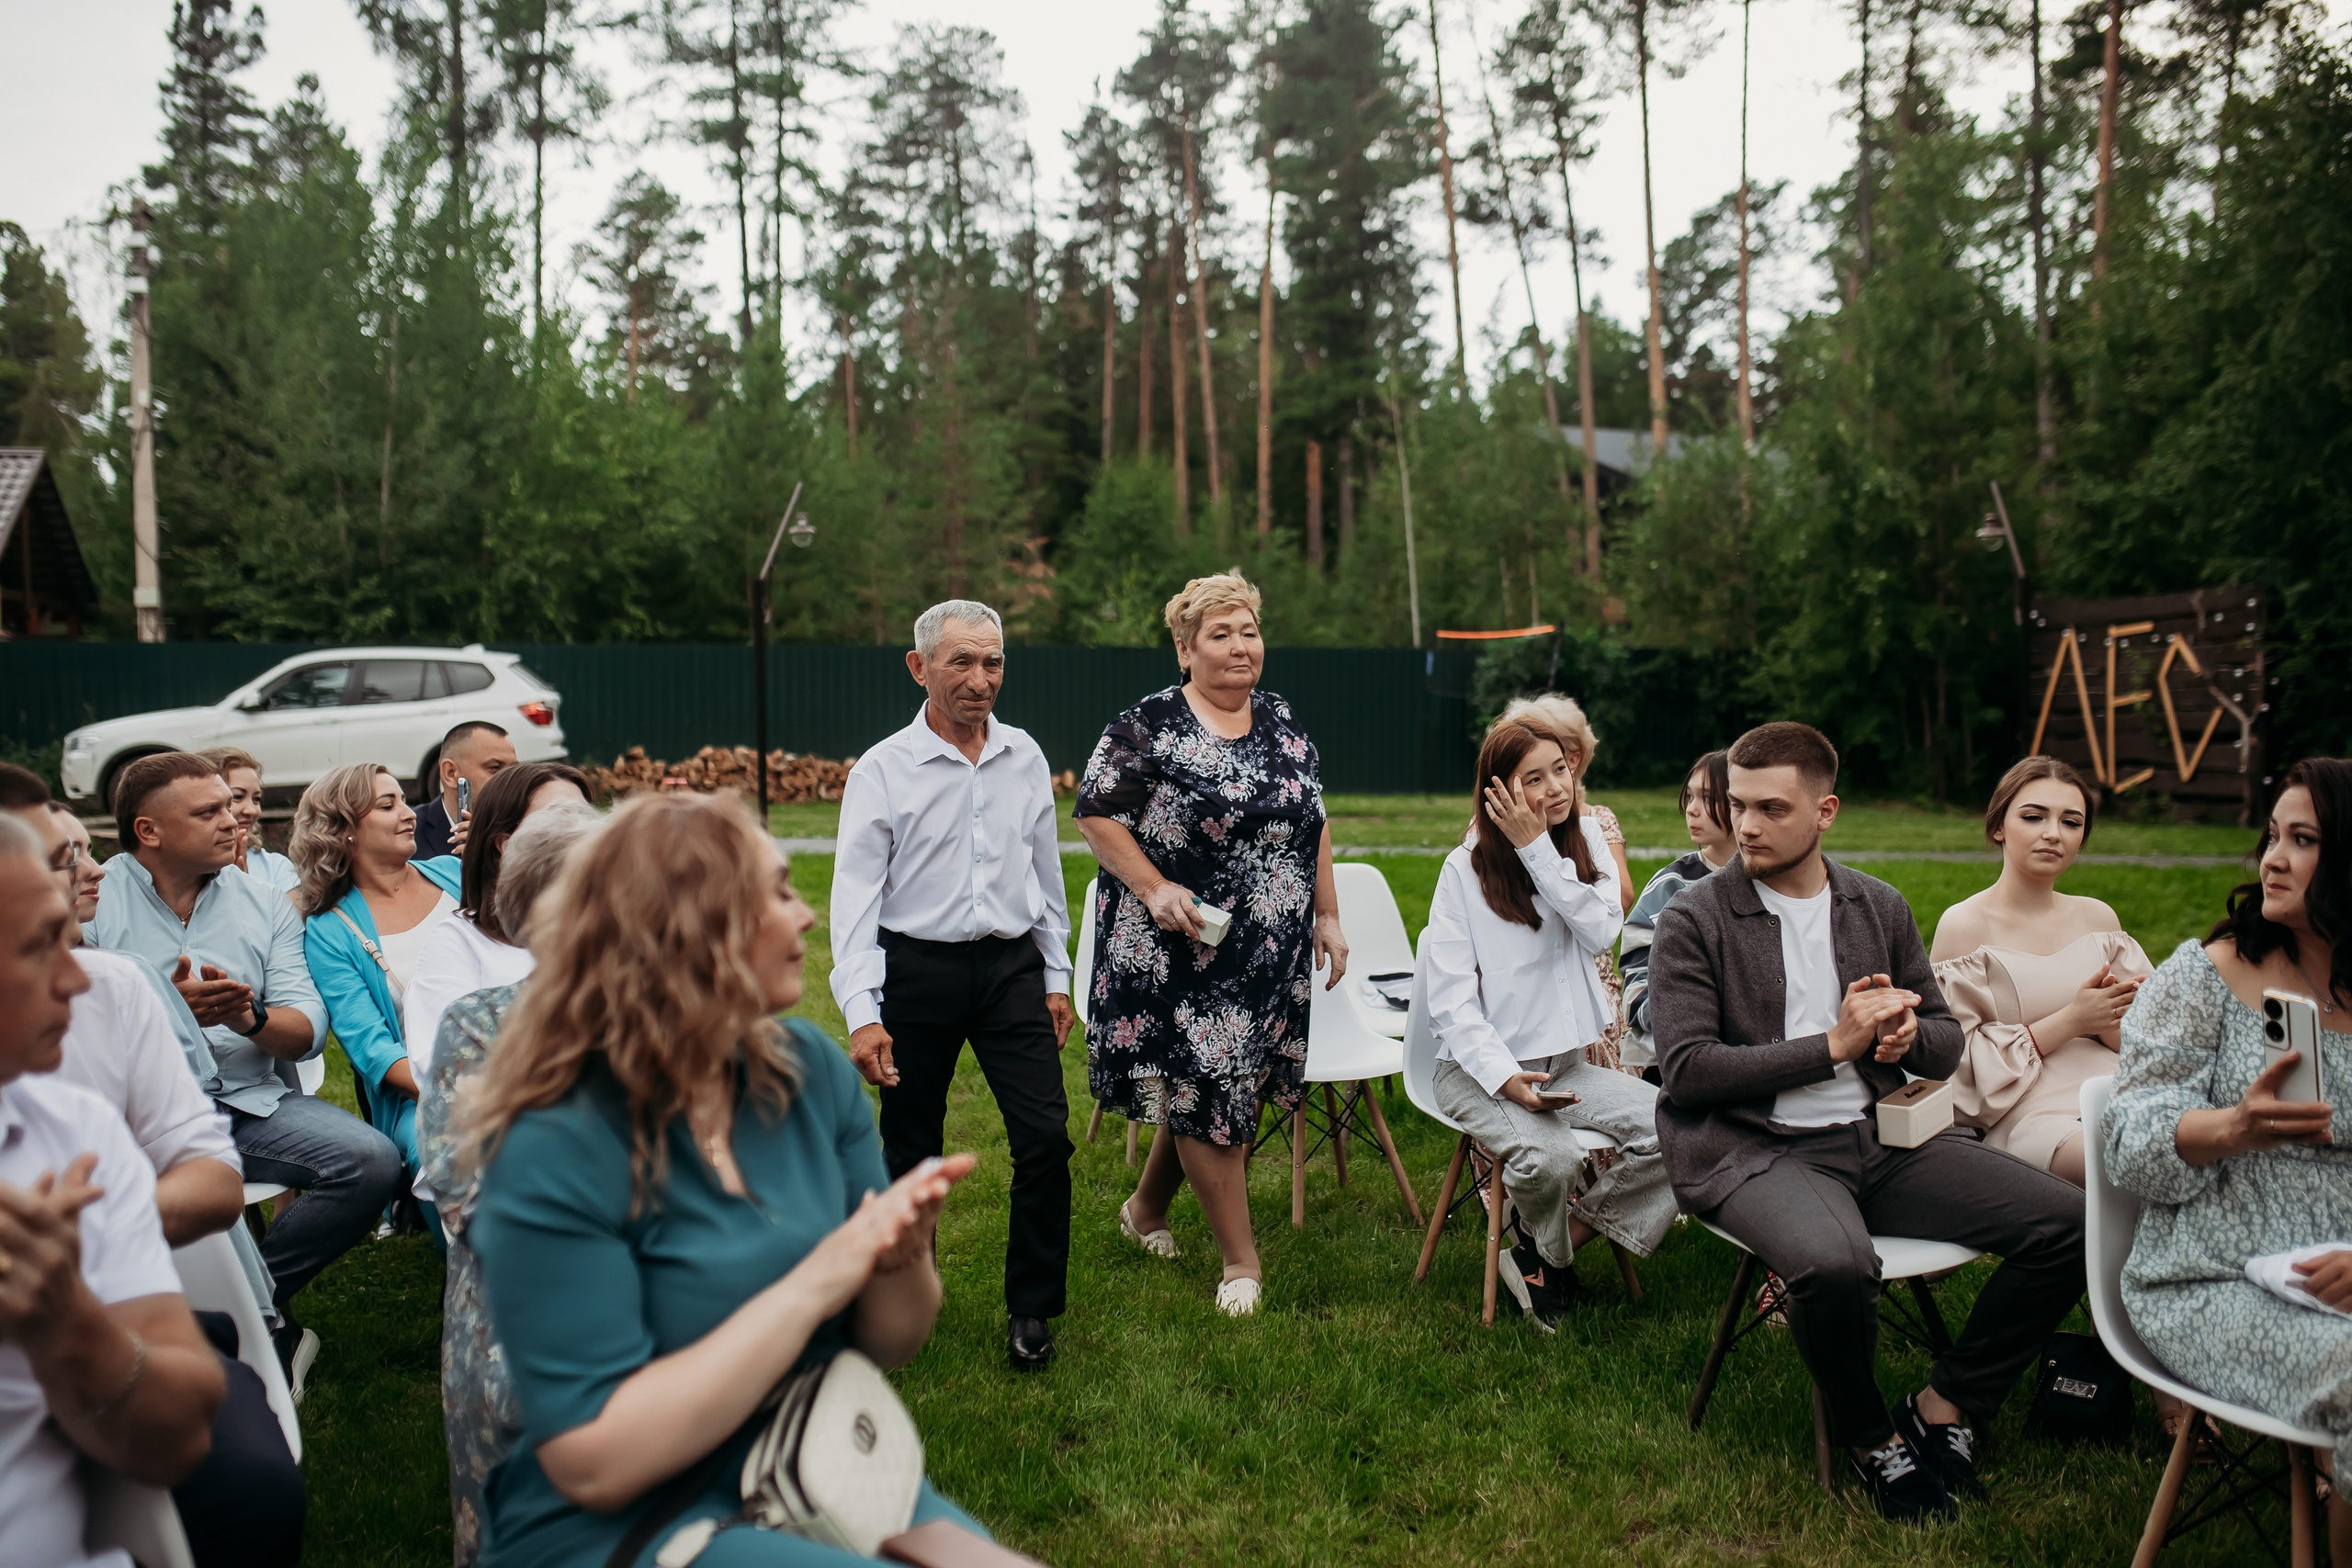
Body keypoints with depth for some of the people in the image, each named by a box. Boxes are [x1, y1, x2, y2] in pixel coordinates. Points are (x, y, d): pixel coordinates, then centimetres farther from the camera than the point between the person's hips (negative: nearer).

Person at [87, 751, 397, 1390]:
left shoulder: (267, 905, 14)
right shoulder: (89, 903, 5)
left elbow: (308, 1031, 6)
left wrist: (251, 1017, -15)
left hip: (255, 1102, 4)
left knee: (373, 1161, -21)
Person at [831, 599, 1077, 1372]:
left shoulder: (1025, 758, 6)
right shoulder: (881, 771, -5)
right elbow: (854, 894, -8)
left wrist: (1056, 976, 13)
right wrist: (862, 1013, -16)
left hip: (1012, 967, 2)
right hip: (916, 968, -2)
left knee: (1046, 1138, -5)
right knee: (911, 1150, 10)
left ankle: (1031, 1309, 12)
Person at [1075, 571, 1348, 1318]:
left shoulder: (1282, 723, 10)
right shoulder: (1146, 728, -8)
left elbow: (1315, 822, 16)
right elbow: (1095, 813, -9)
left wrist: (1327, 915, 12)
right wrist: (1155, 887, -19)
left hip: (1273, 952, 6)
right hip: (1184, 950, -5)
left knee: (1203, 1090, 13)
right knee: (1204, 1090, -2)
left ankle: (1147, 1207, 36)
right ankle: (1241, 1258, 10)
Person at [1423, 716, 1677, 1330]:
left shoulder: (1586, 840, 5)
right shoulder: (1466, 869, -8)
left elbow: (1603, 931, -14)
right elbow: (1451, 1001, -12)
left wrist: (1538, 849, -18)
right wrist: (1505, 1077, -25)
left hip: (1568, 1062, 5)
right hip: (1480, 1066, -5)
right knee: (1552, 1158, -32)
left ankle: (1541, 1252, -1)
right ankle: (1552, 1256, 5)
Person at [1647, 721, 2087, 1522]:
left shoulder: (1880, 907, 13)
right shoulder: (1693, 919, -3)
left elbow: (1947, 1043, 18)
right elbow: (1687, 1067, -11)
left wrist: (1908, 1034, -7)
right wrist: (1834, 1044, -14)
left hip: (1878, 1140, 6)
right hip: (1753, 1149, -5)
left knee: (2068, 1221, -12)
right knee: (1834, 1263, -37)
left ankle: (1944, 1404, 7)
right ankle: (1870, 1437, -4)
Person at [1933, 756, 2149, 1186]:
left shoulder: (2099, 917, 17)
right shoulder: (1964, 925, 0)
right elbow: (1959, 1058, -4)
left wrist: (2109, 1023, -5)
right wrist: (2071, 1021, -9)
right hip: (2030, 1114, -6)